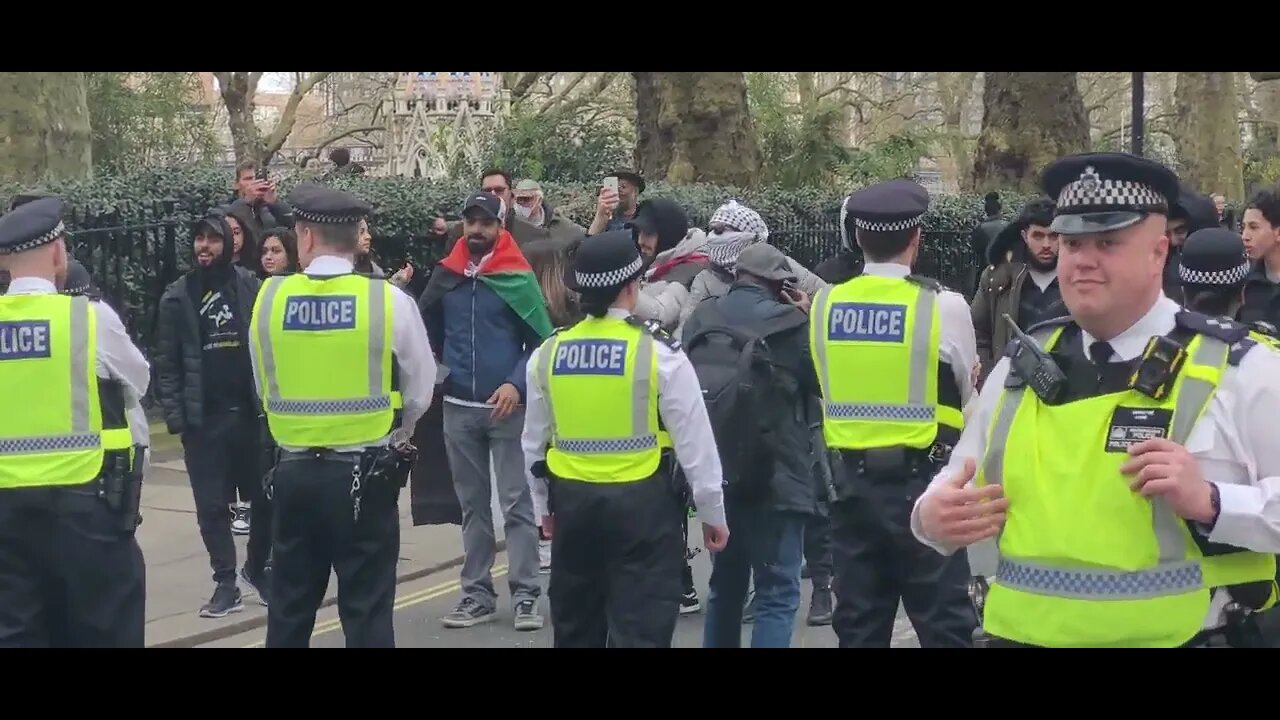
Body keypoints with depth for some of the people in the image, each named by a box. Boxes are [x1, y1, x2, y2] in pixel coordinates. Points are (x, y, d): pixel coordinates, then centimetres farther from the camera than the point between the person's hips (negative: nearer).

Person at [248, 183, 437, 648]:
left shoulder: (269, 297, -4)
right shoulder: (389, 300, -10)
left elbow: (264, 388, 6)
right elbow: (419, 393, -1)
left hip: (294, 471, 3)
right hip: (366, 475, -2)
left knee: (289, 608, 14)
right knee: (366, 609, 4)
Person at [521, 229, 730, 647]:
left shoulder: (547, 354, 1)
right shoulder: (659, 353, -11)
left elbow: (533, 441, 10)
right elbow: (694, 443, -7)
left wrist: (544, 505, 24)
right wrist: (712, 512, 4)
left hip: (573, 502, 4)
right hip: (642, 502, -4)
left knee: (575, 629, 17)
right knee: (641, 630, -1)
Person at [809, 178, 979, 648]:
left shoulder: (824, 305, 0)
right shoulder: (944, 306, -10)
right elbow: (967, 396, 4)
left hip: (851, 481, 4)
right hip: (923, 482, -4)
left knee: (858, 624, 12)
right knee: (944, 623, 4)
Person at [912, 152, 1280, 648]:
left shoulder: (1238, 369, -7)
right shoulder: (1023, 365, 5)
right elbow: (961, 487, 13)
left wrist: (1211, 502, -26)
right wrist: (933, 517, -7)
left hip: (1175, 639, -3)